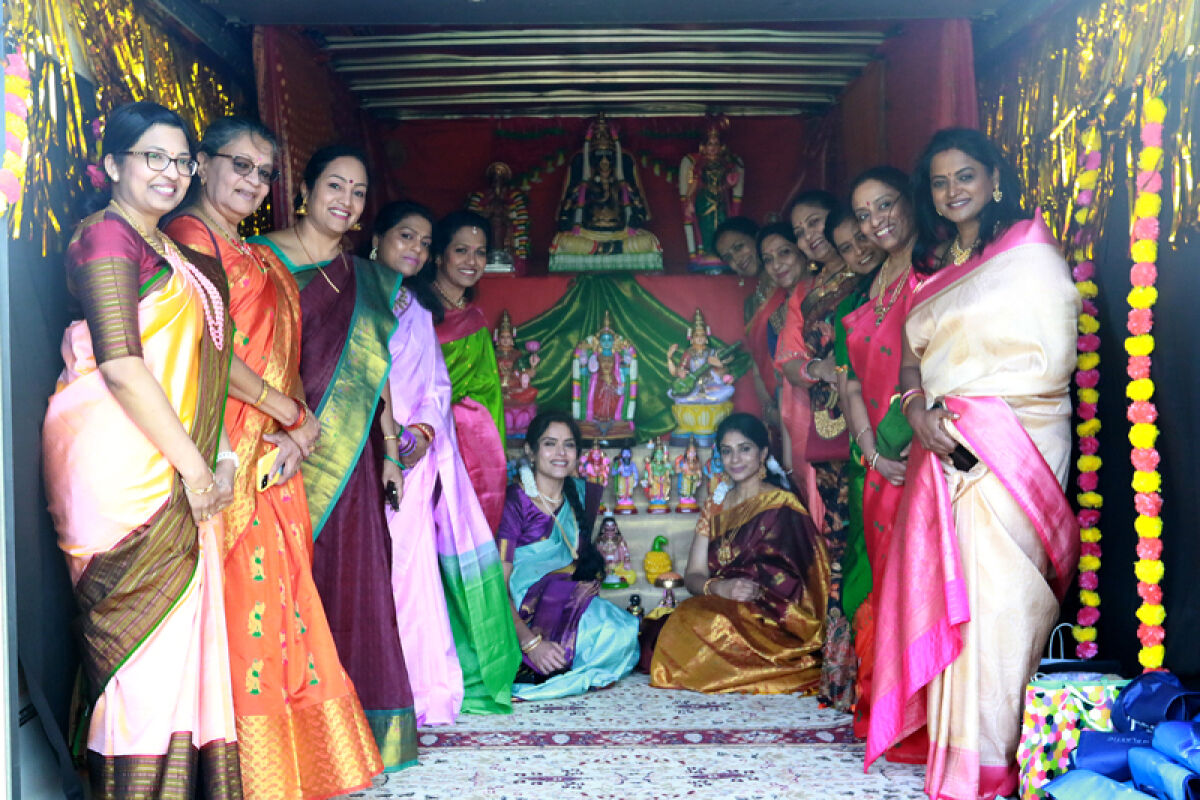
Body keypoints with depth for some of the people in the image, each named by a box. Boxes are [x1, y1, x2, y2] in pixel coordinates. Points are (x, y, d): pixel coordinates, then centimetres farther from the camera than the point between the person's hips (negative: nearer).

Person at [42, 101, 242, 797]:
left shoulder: (171, 251, 20)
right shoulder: (107, 236, -7)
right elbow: (121, 367, -16)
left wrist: (221, 451, 11)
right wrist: (193, 463, -14)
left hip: (176, 471, 8)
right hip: (124, 469, -8)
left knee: (178, 628, 9)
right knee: (140, 632, -3)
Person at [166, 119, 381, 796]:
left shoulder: (262, 259, 23)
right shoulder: (189, 237, -2)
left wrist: (295, 432, -1)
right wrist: (294, 413, -8)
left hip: (276, 456, 8)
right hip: (226, 454, -8)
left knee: (281, 602, 8)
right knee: (240, 602, -7)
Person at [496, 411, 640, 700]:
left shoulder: (583, 494, 9)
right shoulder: (513, 502, -10)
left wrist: (591, 579, 1)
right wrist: (531, 643, -27)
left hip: (570, 607, 7)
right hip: (521, 619, -7)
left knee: (627, 632, -21)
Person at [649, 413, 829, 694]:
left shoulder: (781, 507, 0)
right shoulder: (715, 506, 17)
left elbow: (786, 583, -6)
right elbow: (692, 575, 8)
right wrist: (719, 588, -14)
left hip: (773, 621, -5)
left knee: (707, 624, -34)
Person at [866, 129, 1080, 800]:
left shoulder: (1030, 251, -1)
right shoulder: (937, 265, 20)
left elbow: (1050, 361, -8)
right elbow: (914, 357, 15)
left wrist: (957, 406, -9)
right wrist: (919, 409, -6)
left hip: (1013, 447, -6)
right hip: (945, 447, 6)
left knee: (997, 594, -6)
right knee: (945, 589, 5)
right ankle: (948, 739, 13)